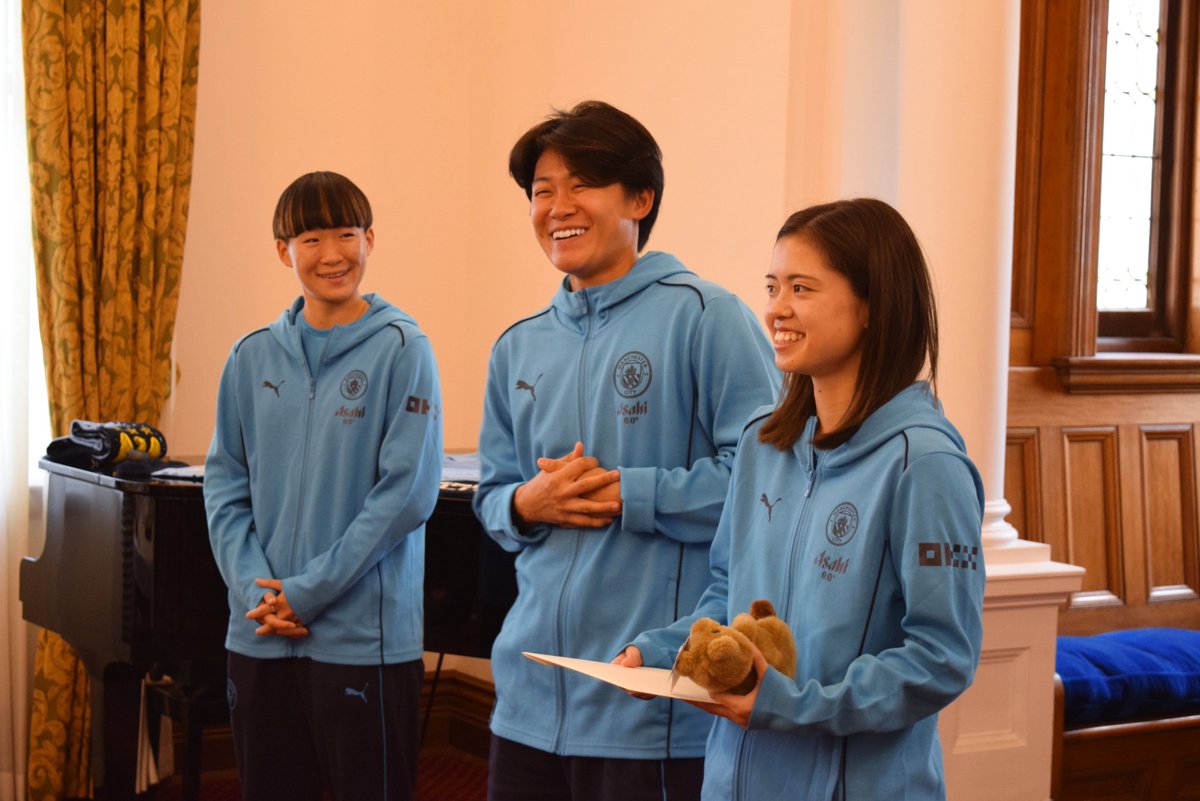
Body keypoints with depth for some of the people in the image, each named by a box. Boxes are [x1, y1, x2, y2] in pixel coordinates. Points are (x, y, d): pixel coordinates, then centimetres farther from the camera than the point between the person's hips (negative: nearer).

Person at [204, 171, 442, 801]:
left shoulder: (401, 349, -6)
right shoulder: (252, 358, 7)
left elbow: (408, 492, -12)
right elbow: (224, 487, 8)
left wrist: (308, 592, -13)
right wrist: (255, 588, -8)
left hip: (364, 636, -4)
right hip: (259, 635, 4)